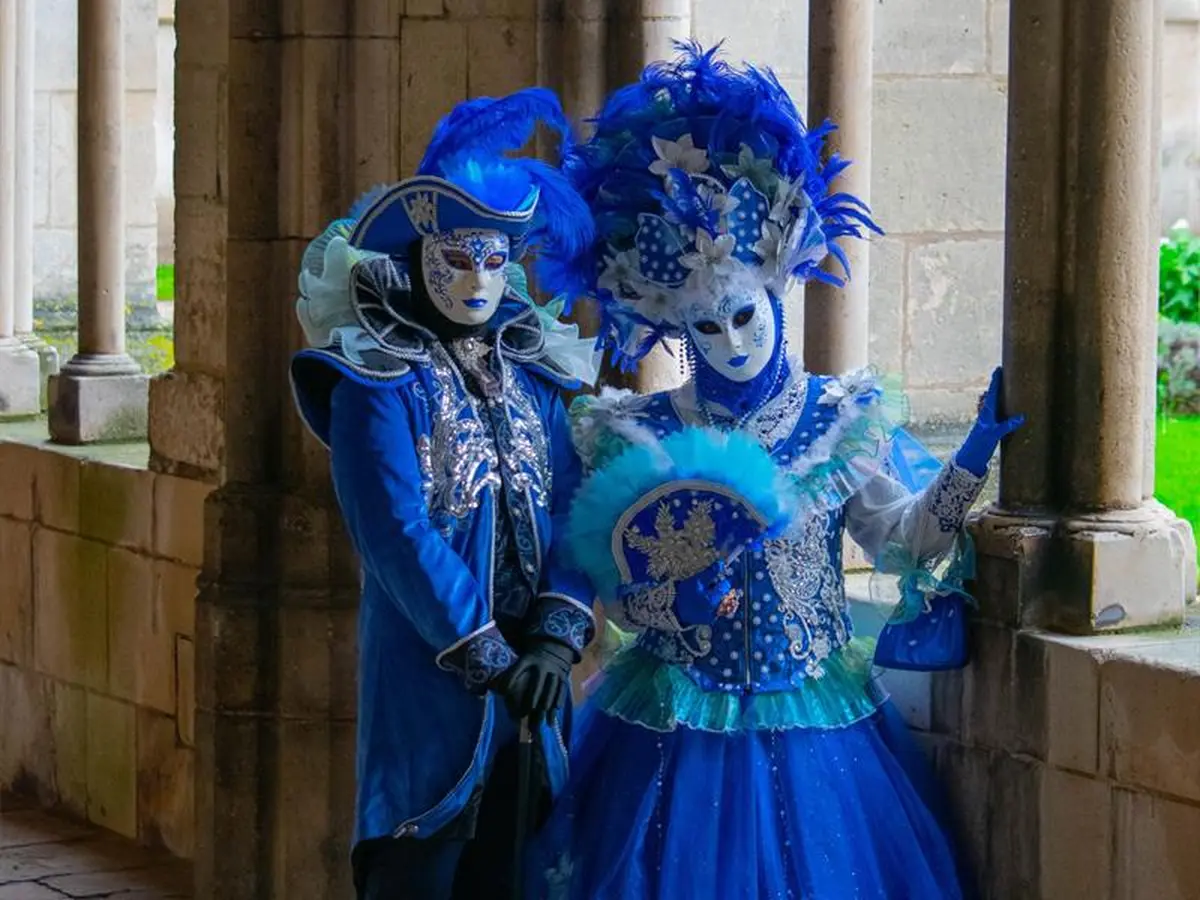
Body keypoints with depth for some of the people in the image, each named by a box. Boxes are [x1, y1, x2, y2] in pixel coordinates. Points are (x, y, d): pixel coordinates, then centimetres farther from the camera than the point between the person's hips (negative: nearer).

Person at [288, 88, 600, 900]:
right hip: (426, 679, -5)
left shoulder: (539, 371, 10)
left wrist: (556, 639, -11)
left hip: (525, 684, 5)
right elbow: (400, 537, -14)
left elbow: (574, 518, 3)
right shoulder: (379, 381, -6)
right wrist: (487, 660, -16)